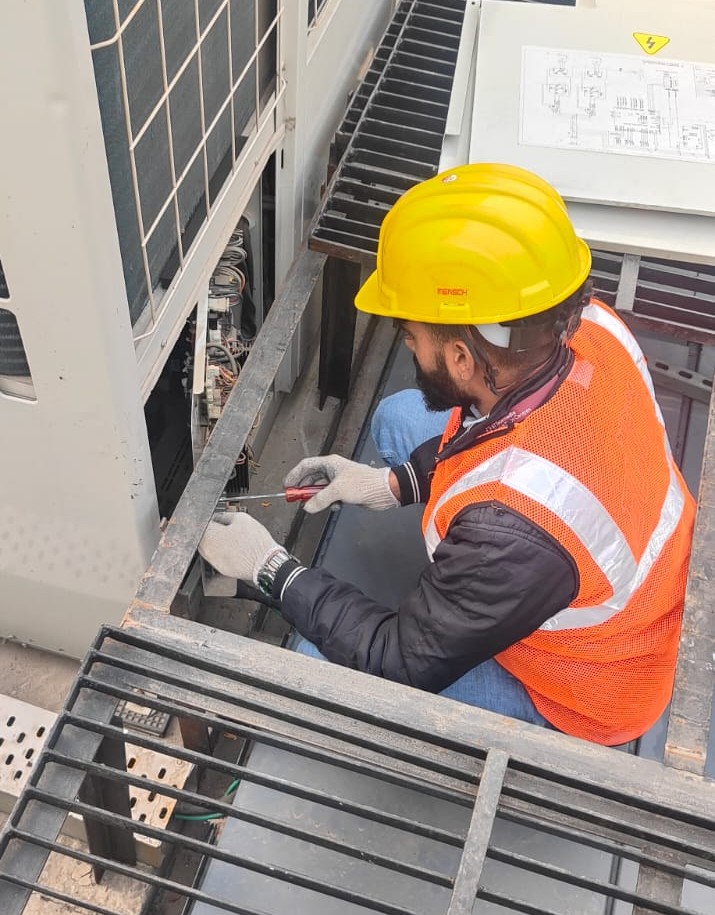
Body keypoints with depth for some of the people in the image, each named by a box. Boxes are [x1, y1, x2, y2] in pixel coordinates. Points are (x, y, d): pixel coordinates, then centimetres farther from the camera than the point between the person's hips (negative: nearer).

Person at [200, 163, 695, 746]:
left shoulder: (511, 530, -44)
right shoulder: (593, 326, -24)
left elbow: (404, 662, -25)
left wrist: (270, 567, -15)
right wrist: (395, 482, -5)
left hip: (579, 697, -6)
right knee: (400, 417, 6)